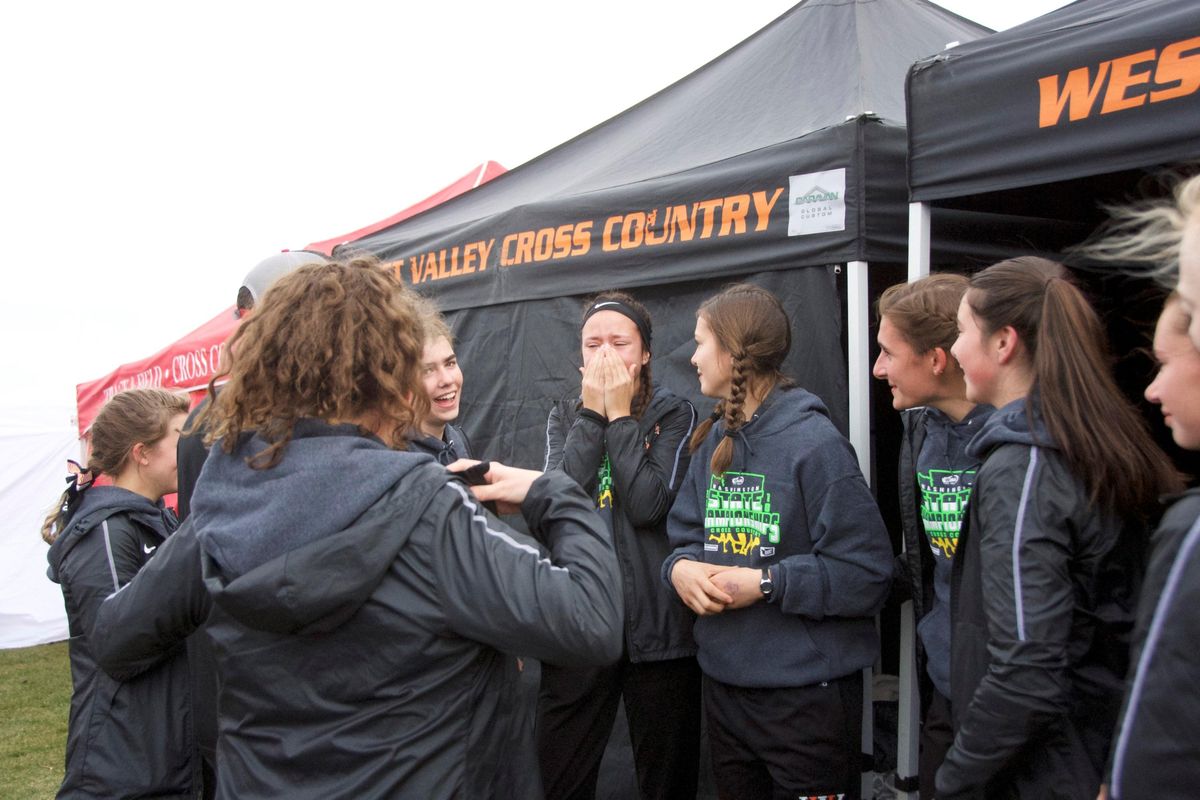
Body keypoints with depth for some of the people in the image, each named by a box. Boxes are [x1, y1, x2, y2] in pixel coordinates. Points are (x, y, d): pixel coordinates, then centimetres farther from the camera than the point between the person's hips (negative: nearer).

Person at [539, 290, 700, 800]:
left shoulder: (674, 415, -1)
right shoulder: (564, 418, 8)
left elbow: (650, 505, -17)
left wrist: (620, 415, -11)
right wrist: (592, 412, -9)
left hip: (657, 623, -2)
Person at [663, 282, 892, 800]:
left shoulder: (813, 442, -17)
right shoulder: (714, 441, 6)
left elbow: (868, 573, -19)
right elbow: (685, 537, 9)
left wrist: (766, 583, -22)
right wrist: (680, 568, -13)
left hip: (809, 693, -7)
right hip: (723, 684, 7)